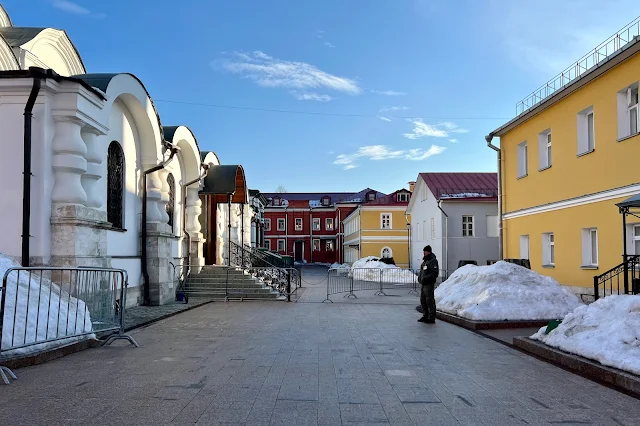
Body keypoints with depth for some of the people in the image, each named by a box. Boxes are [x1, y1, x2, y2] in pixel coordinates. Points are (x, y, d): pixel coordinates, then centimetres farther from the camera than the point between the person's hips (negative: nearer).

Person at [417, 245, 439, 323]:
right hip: (423, 284, 10)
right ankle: (425, 316, 25)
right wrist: (419, 277, 11)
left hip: (429, 284, -10)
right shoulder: (425, 261, 18)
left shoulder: (433, 261, -11)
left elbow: (435, 273, -19)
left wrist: (426, 278, -23)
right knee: (423, 301, 14)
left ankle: (431, 318, -1)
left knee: (430, 301, -6)